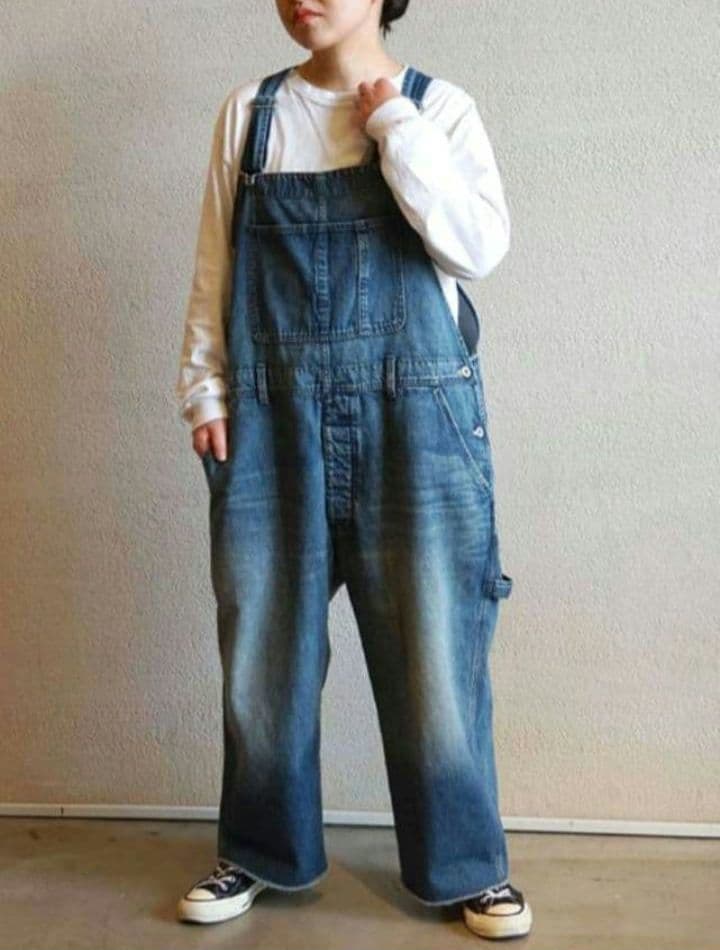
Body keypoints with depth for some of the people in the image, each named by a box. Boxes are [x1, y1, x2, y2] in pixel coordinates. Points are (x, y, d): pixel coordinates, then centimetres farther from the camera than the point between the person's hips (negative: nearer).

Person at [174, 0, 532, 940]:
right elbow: (216, 265, 10)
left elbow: (480, 247, -11)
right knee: (264, 647, 9)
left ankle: (465, 865, 20)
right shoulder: (250, 112, 9)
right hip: (272, 420, 2)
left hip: (413, 417, -2)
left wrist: (394, 126, -10)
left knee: (435, 649, 2)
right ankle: (261, 852, 28)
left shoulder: (439, 107, 3)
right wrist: (204, 387, 2)